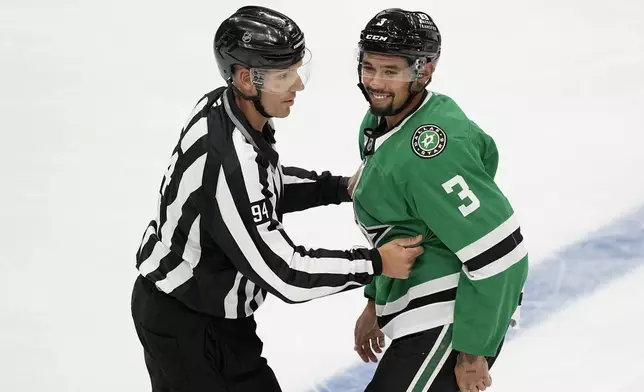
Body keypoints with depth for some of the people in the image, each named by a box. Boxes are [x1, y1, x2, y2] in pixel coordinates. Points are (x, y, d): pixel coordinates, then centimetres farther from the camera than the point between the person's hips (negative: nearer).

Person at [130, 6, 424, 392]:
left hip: (175, 303, 9)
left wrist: (340, 188, 3)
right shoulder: (226, 160, -34)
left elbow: (268, 186, 14)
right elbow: (282, 272, -28)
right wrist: (375, 263, -20)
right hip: (190, 328, -9)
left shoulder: (221, 107, -6)